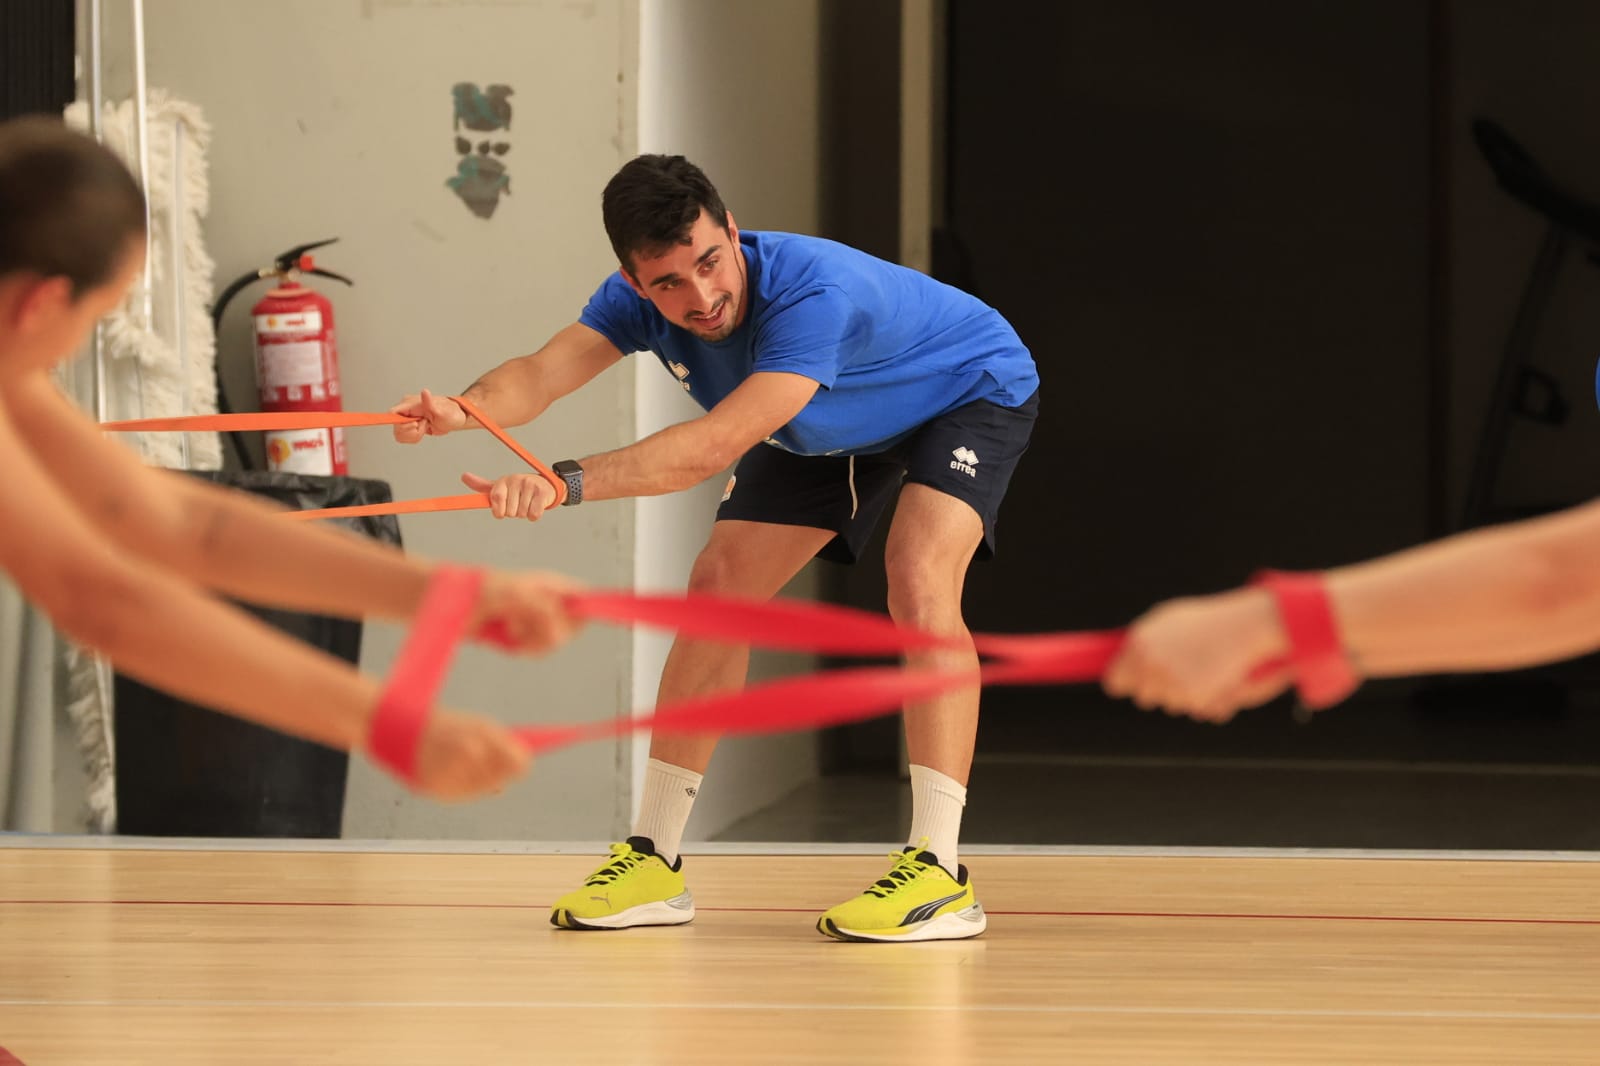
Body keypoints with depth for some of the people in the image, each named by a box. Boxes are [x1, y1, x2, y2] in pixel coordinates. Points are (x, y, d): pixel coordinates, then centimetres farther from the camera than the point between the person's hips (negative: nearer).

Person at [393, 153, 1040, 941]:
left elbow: (716, 445, -53)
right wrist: (463, 410, -60)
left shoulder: (815, 294, -44)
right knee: (717, 591, -3)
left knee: (918, 583, -30)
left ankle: (938, 871, -30)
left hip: (971, 394, -7)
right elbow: (542, 373, -37)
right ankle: (654, 862, 6)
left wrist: (568, 482, -64)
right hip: (832, 430, 7)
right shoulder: (639, 299, -23)